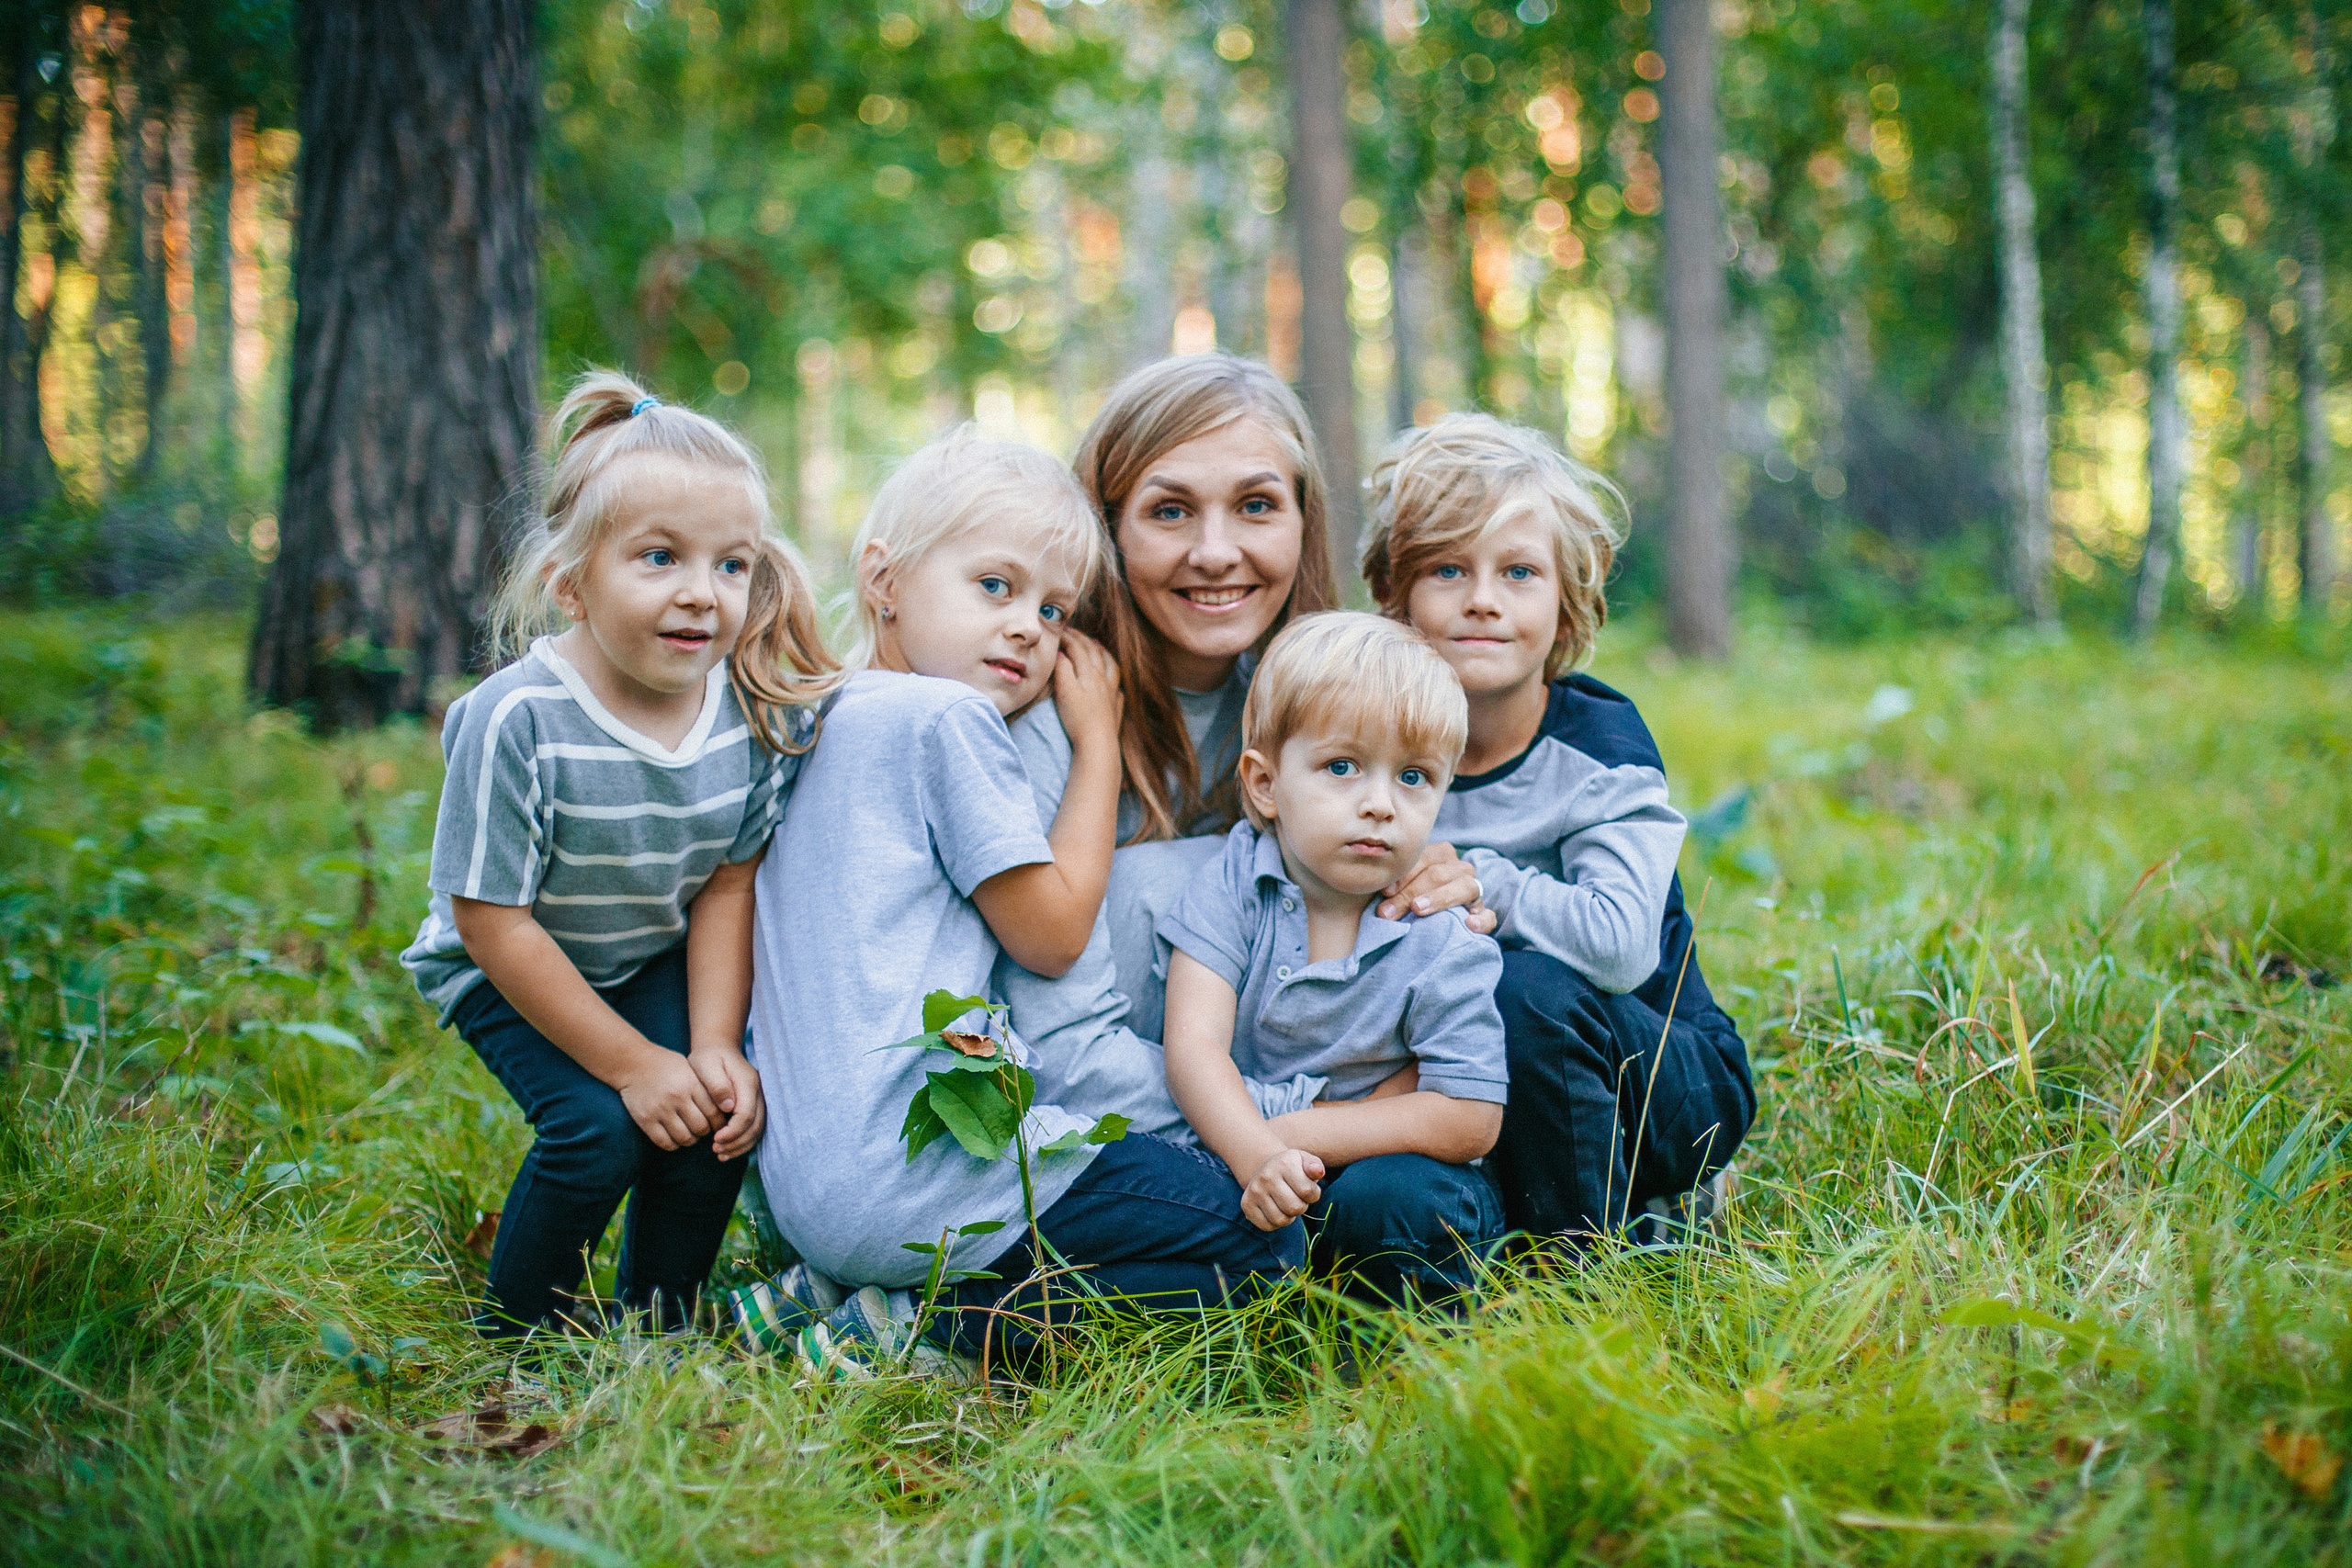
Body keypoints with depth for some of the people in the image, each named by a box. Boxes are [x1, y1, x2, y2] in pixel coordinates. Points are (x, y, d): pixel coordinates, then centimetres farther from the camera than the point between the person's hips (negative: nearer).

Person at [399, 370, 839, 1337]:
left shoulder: (755, 712, -19)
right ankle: (516, 1338, 4)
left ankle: (656, 1327, 8)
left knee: (724, 1110, -17)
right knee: (597, 1128, -23)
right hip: (510, 974, -4)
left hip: (661, 959, 4)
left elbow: (727, 884, -8)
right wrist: (633, 1063, -23)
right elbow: (495, 926, -25)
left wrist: (716, 1045, -17)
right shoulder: (514, 722, -31)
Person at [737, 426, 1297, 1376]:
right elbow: (1054, 933, -5)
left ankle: (831, 1292, 9)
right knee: (1264, 1249, -7)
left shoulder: (827, 720, 18)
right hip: (916, 1170, -10)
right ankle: (931, 1325, -10)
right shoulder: (944, 718, -10)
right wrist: (1098, 744, 4)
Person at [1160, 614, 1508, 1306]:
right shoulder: (1236, 878, -6)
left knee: (1406, 1197, -34)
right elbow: (1195, 1044, -14)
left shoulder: (1444, 945, -12)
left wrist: (1293, 1135, -18)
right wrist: (1256, 1158, -33)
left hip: (1378, 1169, -2)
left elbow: (1469, 1120, -14)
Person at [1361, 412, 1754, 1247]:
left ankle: (1592, 1242, -12)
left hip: (1670, 1082, -5)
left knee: (1533, 985, -35)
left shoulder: (1600, 740, -13)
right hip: (1471, 1080, 5)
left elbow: (1621, 944, -29)